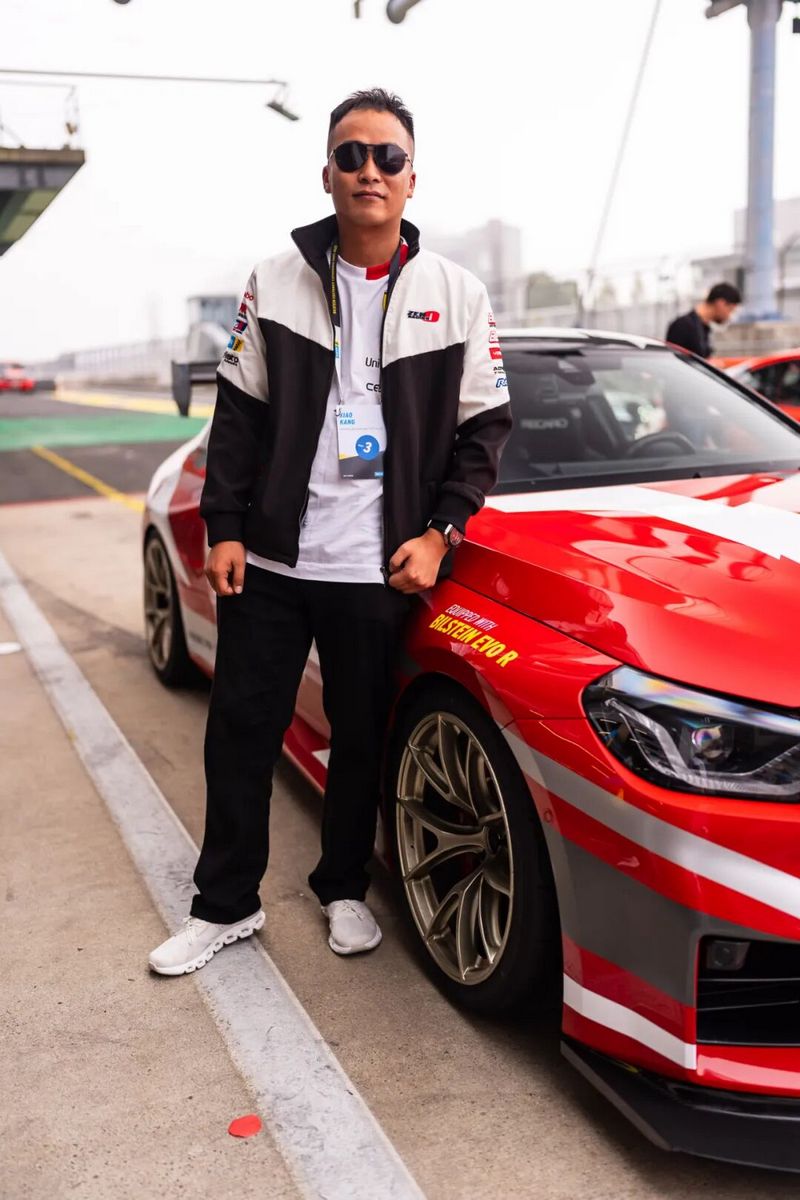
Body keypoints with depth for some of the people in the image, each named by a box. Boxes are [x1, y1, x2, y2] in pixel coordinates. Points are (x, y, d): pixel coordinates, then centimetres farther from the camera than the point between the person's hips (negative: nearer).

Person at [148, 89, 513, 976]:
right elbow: (238, 415, 5)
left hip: (380, 569, -1)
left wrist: (439, 532, -5)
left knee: (362, 739, 11)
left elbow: (485, 425, 4)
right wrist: (223, 528, -1)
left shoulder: (456, 296, 3)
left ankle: (343, 889, 33)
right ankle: (224, 905, 25)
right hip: (267, 561, 1)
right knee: (241, 732, 8)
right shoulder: (276, 282, 4)